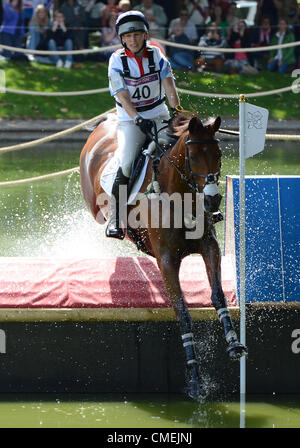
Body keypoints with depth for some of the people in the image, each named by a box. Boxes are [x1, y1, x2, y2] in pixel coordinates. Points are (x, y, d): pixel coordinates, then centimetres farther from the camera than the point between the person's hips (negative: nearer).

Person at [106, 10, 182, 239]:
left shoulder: (156, 55, -1)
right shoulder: (117, 61, -8)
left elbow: (169, 86, -9)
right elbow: (124, 98, -17)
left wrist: (176, 110, -27)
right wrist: (139, 119, -33)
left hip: (159, 115, 3)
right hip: (130, 120, -3)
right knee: (126, 164, -24)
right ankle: (115, 219, -16)